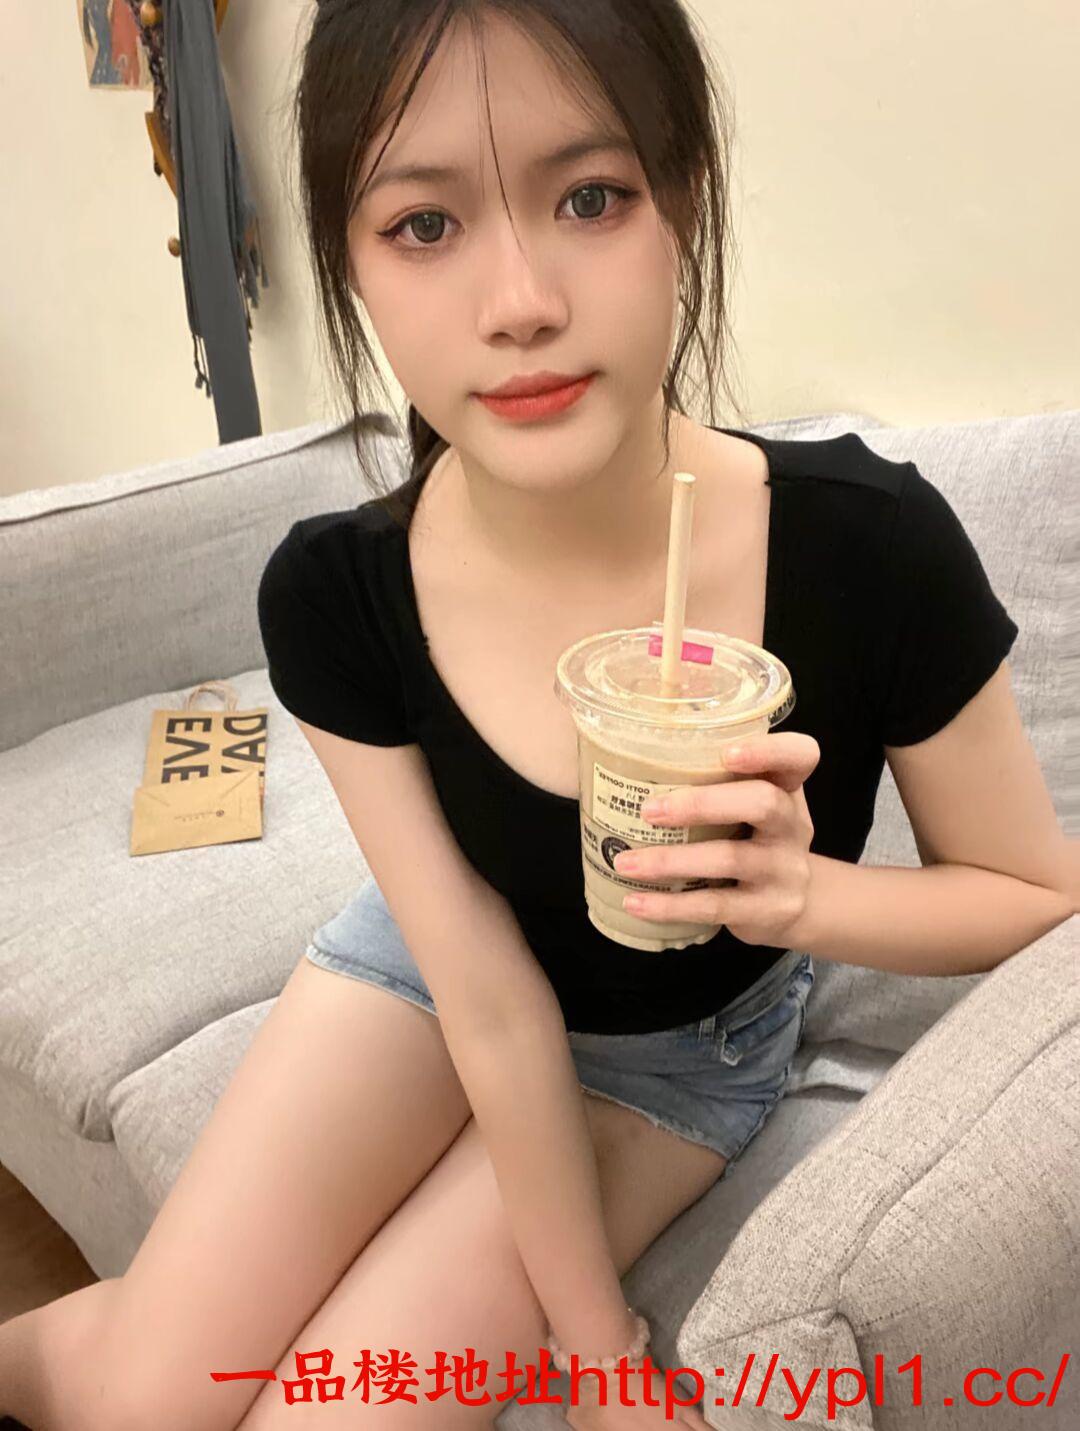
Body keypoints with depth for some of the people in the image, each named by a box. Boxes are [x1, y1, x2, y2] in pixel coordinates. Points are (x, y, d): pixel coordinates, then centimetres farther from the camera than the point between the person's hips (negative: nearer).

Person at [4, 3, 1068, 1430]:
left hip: (689, 1043, 0)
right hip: (427, 960, 1)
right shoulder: (334, 597, -26)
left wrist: (807, 897, -34)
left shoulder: (867, 546, -30)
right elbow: (494, 1003, -19)